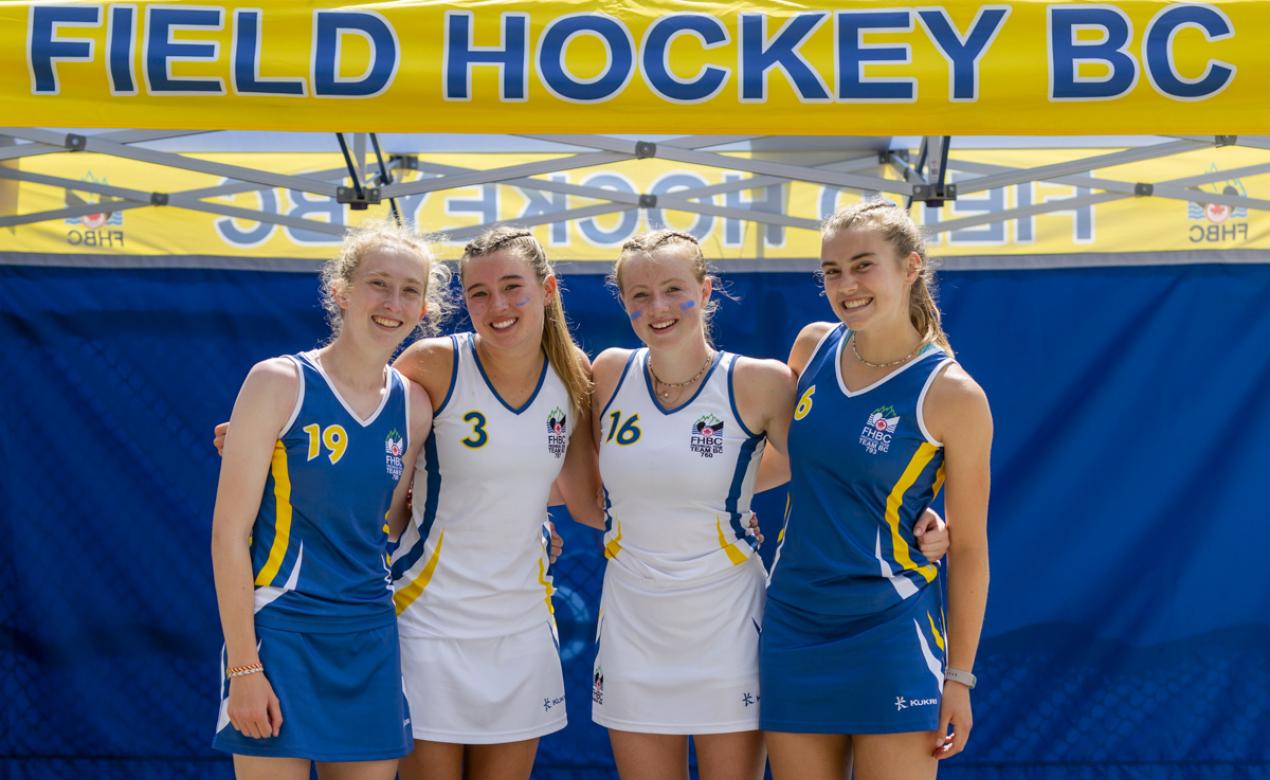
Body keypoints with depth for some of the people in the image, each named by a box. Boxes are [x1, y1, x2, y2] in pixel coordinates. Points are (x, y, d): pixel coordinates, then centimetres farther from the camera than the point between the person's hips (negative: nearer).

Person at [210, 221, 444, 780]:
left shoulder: (413, 405, 6)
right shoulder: (281, 382, -8)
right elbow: (229, 531, -9)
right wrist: (244, 666, -13)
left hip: (370, 644, 5)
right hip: (280, 633, -5)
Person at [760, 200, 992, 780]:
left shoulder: (952, 395, -11)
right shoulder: (812, 346, 3)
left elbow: (969, 547, -6)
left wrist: (959, 677, -5)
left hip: (891, 633, -4)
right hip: (794, 624, 5)